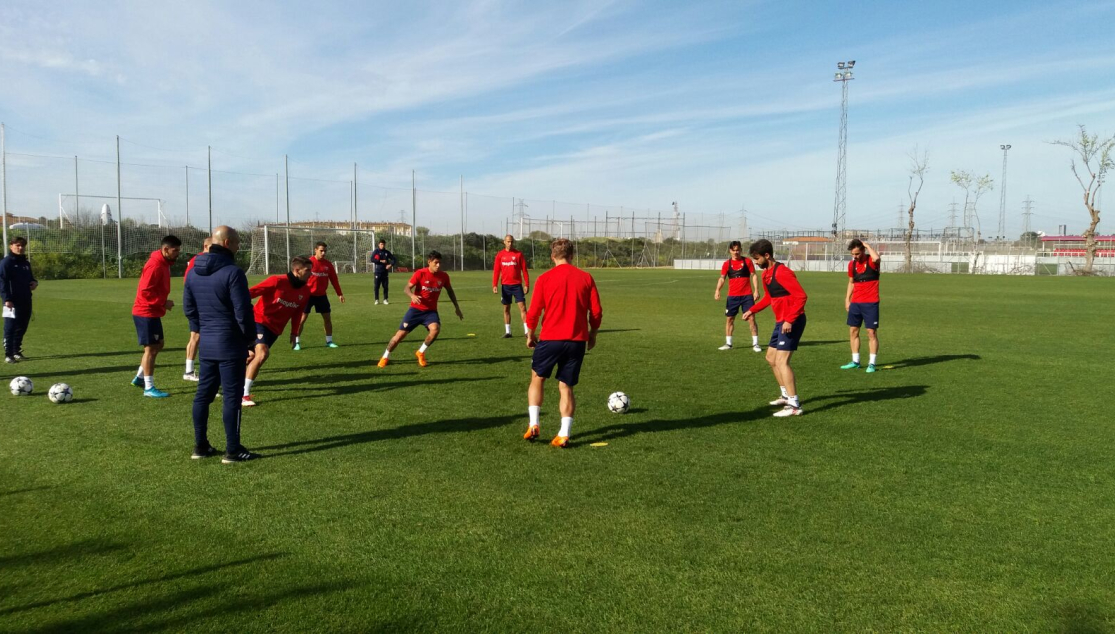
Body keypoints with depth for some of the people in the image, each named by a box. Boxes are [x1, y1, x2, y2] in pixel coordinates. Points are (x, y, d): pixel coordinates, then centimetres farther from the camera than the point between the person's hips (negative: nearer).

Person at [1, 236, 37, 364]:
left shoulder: (26, 263, 17)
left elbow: (30, 277, 28)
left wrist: (34, 282, 3)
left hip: (26, 301, 8)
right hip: (12, 302, -8)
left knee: (21, 328, 14)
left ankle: (17, 352, 25)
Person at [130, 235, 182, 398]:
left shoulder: (163, 264, 11)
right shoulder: (155, 265, -20)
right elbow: (145, 291, -25)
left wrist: (163, 302, 7)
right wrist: (164, 303, -21)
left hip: (152, 313, 10)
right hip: (146, 313, -10)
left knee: (159, 344, 18)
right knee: (151, 348, -5)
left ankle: (140, 377, 29)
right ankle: (149, 388, 1)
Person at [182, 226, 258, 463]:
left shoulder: (193, 273, 8)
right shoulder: (233, 272, -16)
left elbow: (188, 309, 13)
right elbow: (243, 312, -17)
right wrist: (251, 340, -6)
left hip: (206, 343, 8)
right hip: (230, 343, -7)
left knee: (203, 394, 14)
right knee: (232, 396, -1)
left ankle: (200, 446, 23)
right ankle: (232, 450, 4)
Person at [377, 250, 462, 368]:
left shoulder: (444, 276, -5)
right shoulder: (420, 273, -15)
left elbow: (450, 291, 13)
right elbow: (407, 288, -12)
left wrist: (456, 307, 14)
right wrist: (412, 296, -35)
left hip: (431, 311, 2)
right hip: (416, 309, -2)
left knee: (435, 329, -28)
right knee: (400, 334, 0)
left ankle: (421, 353, -2)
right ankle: (386, 356, 26)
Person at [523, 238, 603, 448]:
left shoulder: (545, 279, -4)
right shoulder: (586, 277, 2)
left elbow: (533, 312, -5)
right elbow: (596, 311, 1)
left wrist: (530, 335, 10)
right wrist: (592, 335, 16)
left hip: (550, 338, -2)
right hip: (577, 341, 2)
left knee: (537, 379, 19)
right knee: (566, 387, 11)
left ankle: (533, 425, 11)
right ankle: (564, 434, 3)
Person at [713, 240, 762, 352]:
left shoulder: (747, 261, 0)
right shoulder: (727, 264, 3)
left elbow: (754, 275, 1)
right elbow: (722, 278, -1)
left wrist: (756, 290, -8)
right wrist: (717, 290, -17)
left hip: (747, 295, -2)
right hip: (732, 296, 2)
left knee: (751, 318, -4)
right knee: (730, 318, 7)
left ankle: (755, 344, 3)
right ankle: (728, 343, 17)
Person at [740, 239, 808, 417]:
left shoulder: (782, 272, -20)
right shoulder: (766, 274, 11)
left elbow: (801, 296, -24)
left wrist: (790, 320, -29)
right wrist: (752, 310, 16)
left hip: (791, 322, -11)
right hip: (781, 321, 11)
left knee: (781, 361, -15)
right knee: (771, 357, 18)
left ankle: (794, 405, -12)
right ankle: (786, 395, 32)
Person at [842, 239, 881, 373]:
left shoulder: (871, 261, -9)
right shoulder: (852, 264, 7)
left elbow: (876, 258, -36)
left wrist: (867, 245, -21)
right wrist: (847, 299, 13)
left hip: (870, 303, -6)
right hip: (855, 302, 6)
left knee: (872, 332, -3)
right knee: (853, 331, 8)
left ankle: (872, 363, 2)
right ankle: (855, 362, 18)